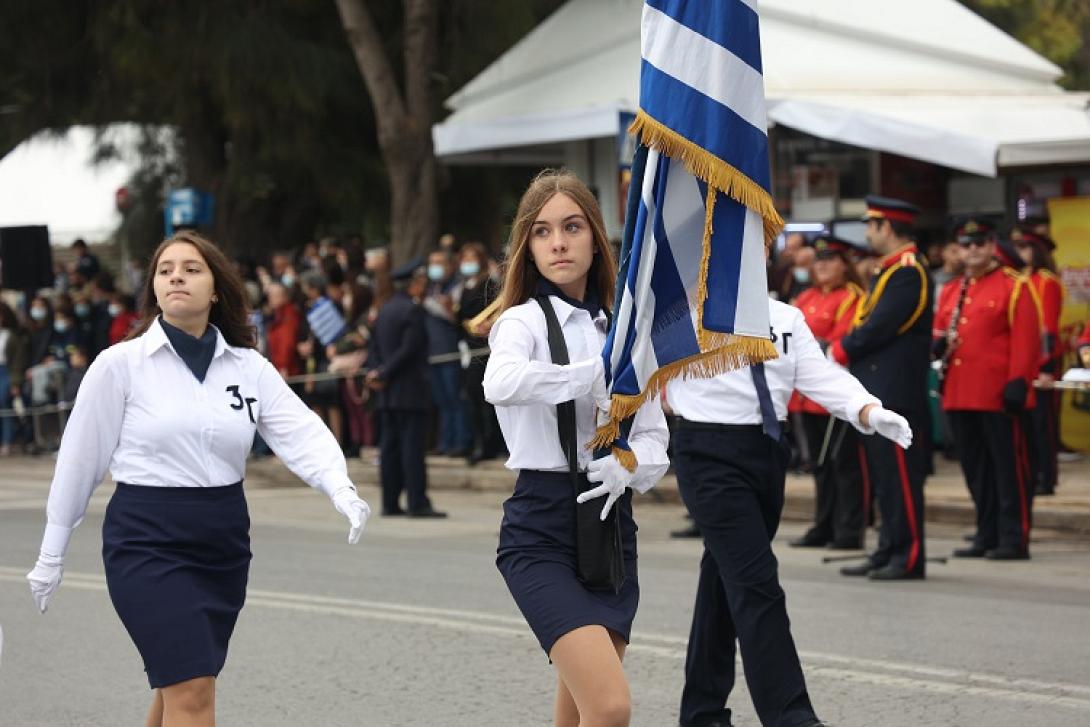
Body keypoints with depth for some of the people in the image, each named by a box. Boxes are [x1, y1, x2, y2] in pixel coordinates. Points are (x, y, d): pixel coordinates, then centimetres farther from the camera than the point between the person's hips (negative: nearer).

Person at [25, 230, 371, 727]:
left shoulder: (249, 368, 5)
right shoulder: (120, 365, -5)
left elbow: (301, 432, -7)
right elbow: (80, 459, -1)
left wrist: (340, 488, -27)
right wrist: (51, 555, 3)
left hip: (224, 540, 5)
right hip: (147, 542, -5)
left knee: (179, 687, 15)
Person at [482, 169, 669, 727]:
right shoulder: (524, 320, -5)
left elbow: (654, 438, 12)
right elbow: (501, 384, -30)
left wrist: (627, 464, -11)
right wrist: (600, 372, -21)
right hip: (541, 533, -6)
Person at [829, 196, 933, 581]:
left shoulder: (908, 272, -15)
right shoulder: (888, 271, 17)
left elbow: (879, 327, -20)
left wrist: (839, 351, -8)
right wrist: (846, 352, 3)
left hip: (897, 395, -10)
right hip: (877, 393, 10)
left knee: (900, 475, -7)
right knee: (883, 476, 12)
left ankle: (909, 557, -4)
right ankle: (888, 552, 17)